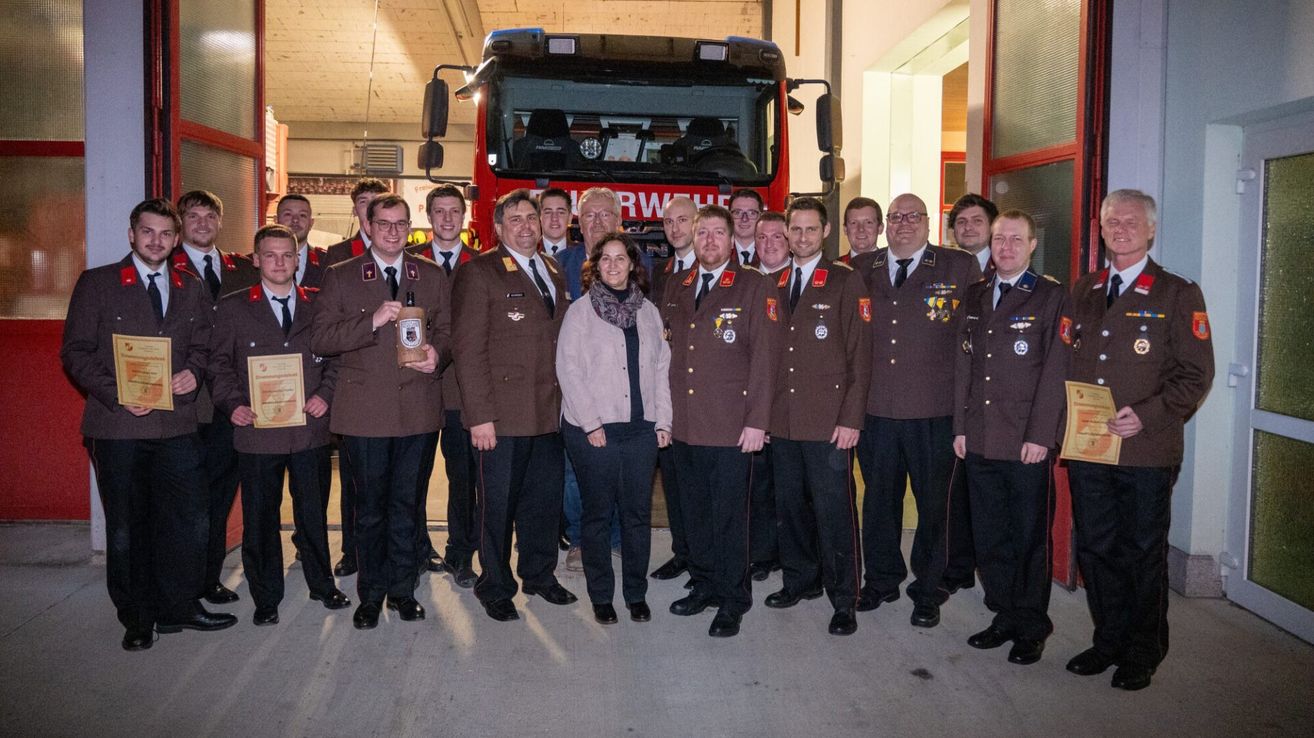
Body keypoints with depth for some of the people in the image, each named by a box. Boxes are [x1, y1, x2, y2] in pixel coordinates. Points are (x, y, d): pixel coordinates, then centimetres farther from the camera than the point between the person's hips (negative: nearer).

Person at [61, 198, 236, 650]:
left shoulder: (191, 289, 13)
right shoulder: (96, 283, 1)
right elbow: (75, 352, -2)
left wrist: (194, 372, -7)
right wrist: (115, 393, -14)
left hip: (177, 424, 3)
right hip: (118, 426, -3)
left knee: (189, 520, 4)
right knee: (127, 528, 7)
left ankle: (179, 608, 21)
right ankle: (138, 619, 20)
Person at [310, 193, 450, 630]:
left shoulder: (432, 276, 10)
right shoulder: (341, 277, 4)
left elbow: (446, 330, 13)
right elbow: (319, 339, -5)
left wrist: (437, 354, -10)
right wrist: (371, 321, -18)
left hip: (417, 409, 1)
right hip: (364, 411, -1)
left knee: (406, 504, 10)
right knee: (370, 507, 8)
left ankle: (402, 589, 23)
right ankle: (371, 594, 23)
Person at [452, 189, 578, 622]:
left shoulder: (554, 273, 15)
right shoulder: (479, 273, -6)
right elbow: (469, 349, -11)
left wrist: (566, 400, 8)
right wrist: (480, 415, -15)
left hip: (550, 413, 6)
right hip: (504, 415, -6)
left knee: (545, 500, 15)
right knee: (498, 504, 6)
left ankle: (539, 574, 33)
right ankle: (495, 587, 23)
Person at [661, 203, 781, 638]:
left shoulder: (755, 287, -4)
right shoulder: (676, 290, 13)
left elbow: (763, 357, -8)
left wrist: (757, 421, -13)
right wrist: (663, 412, 10)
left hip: (730, 427, -5)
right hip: (683, 425, 5)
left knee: (728, 516, 2)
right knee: (694, 513, 14)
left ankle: (733, 600, 16)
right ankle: (704, 586, 30)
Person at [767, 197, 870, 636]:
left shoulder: (846, 282, -2)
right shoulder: (774, 285, 13)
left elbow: (859, 354, -6)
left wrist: (851, 418, -12)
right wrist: (762, 411, 7)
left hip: (828, 421, -5)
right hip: (782, 419, 5)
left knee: (833, 510, -1)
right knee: (789, 505, 13)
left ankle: (843, 600, 11)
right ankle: (799, 580, 30)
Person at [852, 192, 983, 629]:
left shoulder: (960, 268, 0)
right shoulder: (862, 269, 9)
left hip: (935, 412, -3)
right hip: (875, 409, 3)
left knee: (936, 503, 7)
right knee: (878, 499, 14)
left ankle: (929, 591, 22)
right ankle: (881, 580, 31)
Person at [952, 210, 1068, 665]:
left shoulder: (1052, 297, -3)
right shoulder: (974, 297, 13)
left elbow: (1055, 372, -8)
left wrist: (1040, 436, -13)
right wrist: (960, 426, 8)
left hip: (1028, 444, -5)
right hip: (979, 441, 5)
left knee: (1030, 538, 5)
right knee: (989, 538, 11)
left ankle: (1031, 628, 19)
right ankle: (1005, 616, 26)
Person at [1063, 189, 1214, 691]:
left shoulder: (1178, 295, -1)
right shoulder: (1083, 292, 13)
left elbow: (1196, 373, -5)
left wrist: (1147, 415, -16)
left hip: (1146, 452, -4)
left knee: (1143, 553, 6)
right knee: (1095, 549, 11)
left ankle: (1143, 654, 22)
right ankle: (1109, 640, 28)